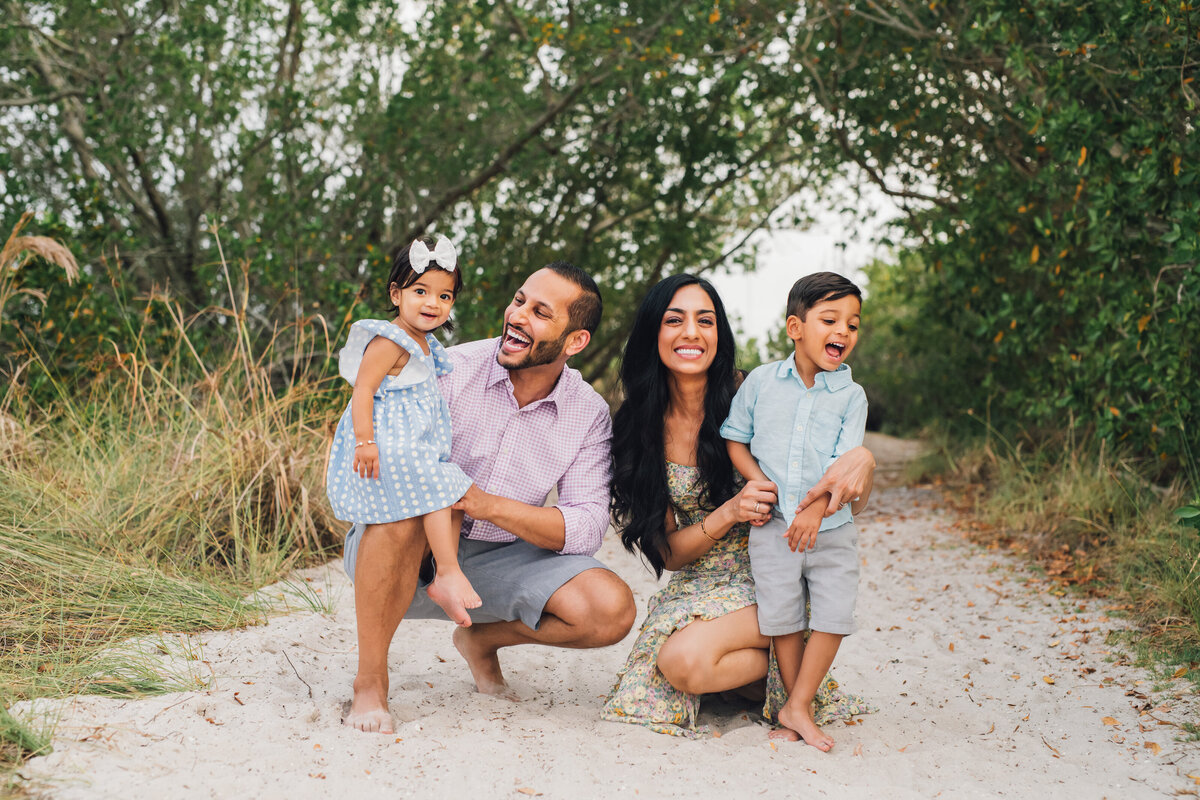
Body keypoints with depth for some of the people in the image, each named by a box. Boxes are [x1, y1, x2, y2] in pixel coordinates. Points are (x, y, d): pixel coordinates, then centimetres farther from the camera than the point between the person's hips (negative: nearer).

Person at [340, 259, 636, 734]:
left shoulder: (589, 415, -5)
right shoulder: (449, 369, -14)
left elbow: (587, 528, -13)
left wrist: (489, 505, -28)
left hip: (495, 561, 3)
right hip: (408, 556, -3)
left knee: (612, 610, -18)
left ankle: (483, 640, 12)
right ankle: (369, 683, -18)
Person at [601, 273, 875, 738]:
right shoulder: (639, 427, -4)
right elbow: (668, 553, -4)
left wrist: (862, 459, -30)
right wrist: (729, 514, -24)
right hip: (698, 587, 3)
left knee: (685, 658, -29)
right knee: (679, 662, -28)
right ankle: (790, 660, 0)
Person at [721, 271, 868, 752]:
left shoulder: (851, 396, -1)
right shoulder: (761, 381, 1)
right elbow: (734, 437, 8)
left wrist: (817, 508, -21)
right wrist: (757, 478, -9)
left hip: (831, 529, 0)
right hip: (773, 525, 0)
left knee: (833, 616, -5)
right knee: (783, 617, 4)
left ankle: (798, 707, 7)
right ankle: (797, 704, 18)